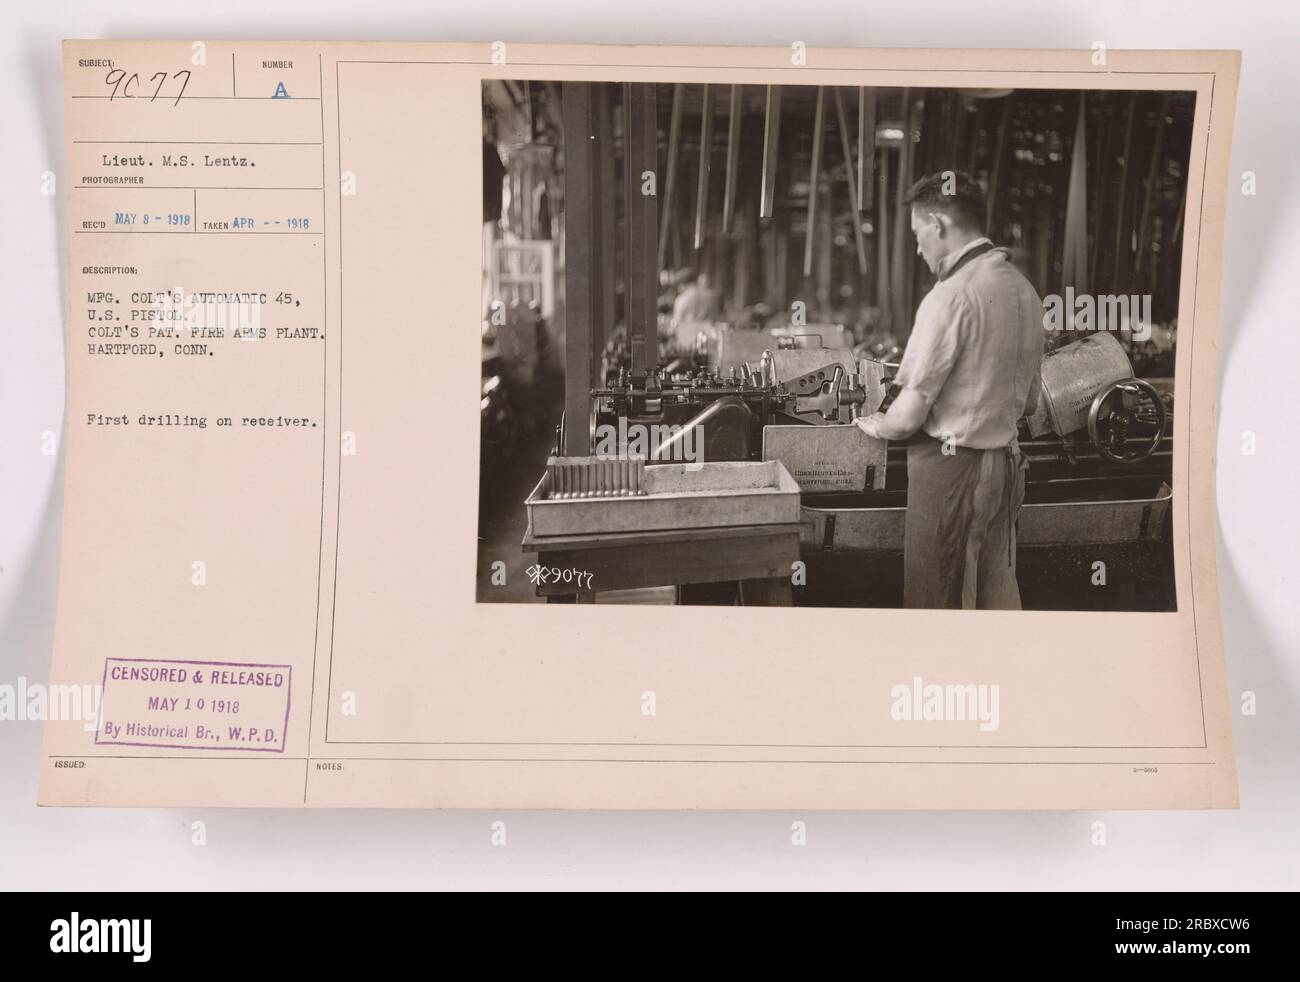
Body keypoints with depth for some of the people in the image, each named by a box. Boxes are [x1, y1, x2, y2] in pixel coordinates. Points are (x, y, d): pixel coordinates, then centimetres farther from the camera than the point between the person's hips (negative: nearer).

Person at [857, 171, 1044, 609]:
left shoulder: (952, 295, -18)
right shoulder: (1024, 289, 8)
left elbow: (909, 416, -17)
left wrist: (878, 425, 3)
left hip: (949, 465, -8)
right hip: (1006, 464, 8)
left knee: (932, 598, 5)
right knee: (997, 594, 15)